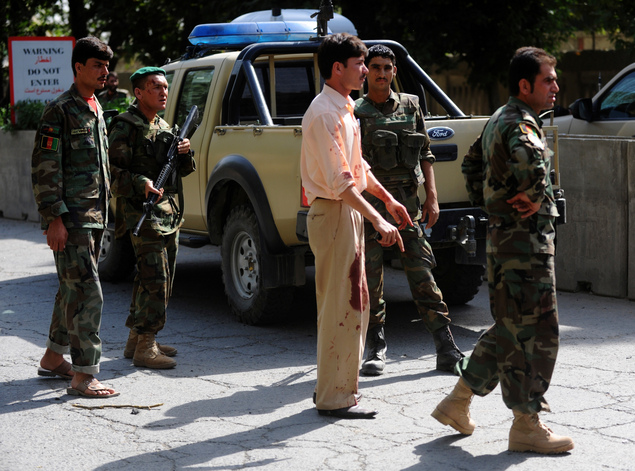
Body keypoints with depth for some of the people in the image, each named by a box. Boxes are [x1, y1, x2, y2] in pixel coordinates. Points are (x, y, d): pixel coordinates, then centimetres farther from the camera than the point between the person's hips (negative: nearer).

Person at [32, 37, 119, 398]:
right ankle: (84, 375, -11)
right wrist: (54, 218, -19)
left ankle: (54, 357, 28)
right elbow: (45, 169, -14)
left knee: (73, 289, 15)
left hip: (94, 216, 9)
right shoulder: (60, 111, -9)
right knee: (87, 293, -13)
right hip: (71, 218, -9)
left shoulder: (96, 110, 17)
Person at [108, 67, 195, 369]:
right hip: (141, 211, -9)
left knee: (162, 279, 12)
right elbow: (113, 171, -15)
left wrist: (185, 153, -1)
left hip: (168, 212, 9)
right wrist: (141, 184, -29)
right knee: (154, 279, -12)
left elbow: (184, 170, 20)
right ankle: (145, 347, -8)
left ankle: (136, 339, 22)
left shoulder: (164, 127, 17)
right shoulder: (125, 127, -9)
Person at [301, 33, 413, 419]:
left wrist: (388, 199, 22)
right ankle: (335, 397, 0)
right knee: (341, 307, -7)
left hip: (349, 213, 10)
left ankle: (335, 386, 23)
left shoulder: (344, 109, 15)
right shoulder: (325, 114, -18)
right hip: (334, 214, -10)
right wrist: (378, 220, -28)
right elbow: (340, 181, -25)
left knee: (353, 305, 15)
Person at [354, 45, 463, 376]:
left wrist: (432, 197, 6)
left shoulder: (410, 106, 11)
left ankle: (447, 351, 1)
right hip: (369, 205, -2)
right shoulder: (356, 113, 2)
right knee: (370, 281, 1)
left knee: (422, 278, 0)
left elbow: (425, 155, 14)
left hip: (407, 203, 2)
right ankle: (376, 350, 13)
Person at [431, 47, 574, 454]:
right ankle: (527, 426, 4)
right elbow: (530, 161, -39)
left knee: (510, 329, 18)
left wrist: (488, 203, 21)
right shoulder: (520, 124, -17)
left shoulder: (499, 120, 16)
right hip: (525, 240, -10)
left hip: (505, 235, 10)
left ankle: (458, 402, 23)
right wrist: (535, 198, -22)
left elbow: (473, 164, 30)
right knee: (534, 332, -3)